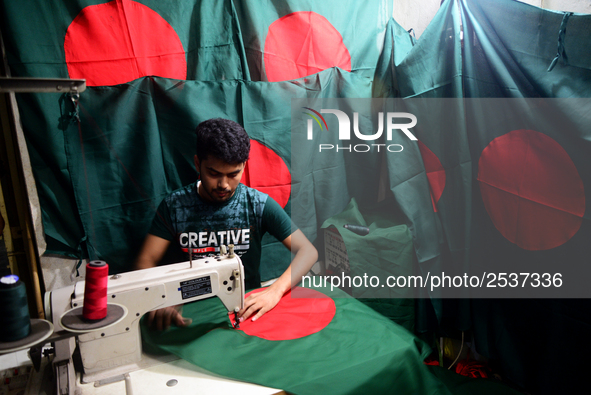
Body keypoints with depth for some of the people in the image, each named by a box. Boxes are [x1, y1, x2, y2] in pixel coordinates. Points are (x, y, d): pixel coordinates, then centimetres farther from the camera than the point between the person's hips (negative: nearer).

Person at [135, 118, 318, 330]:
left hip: (246, 308, 0)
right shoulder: (174, 206, -2)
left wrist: (275, 291, -25)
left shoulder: (259, 205, -4)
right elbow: (145, 262, -4)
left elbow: (308, 251, -7)